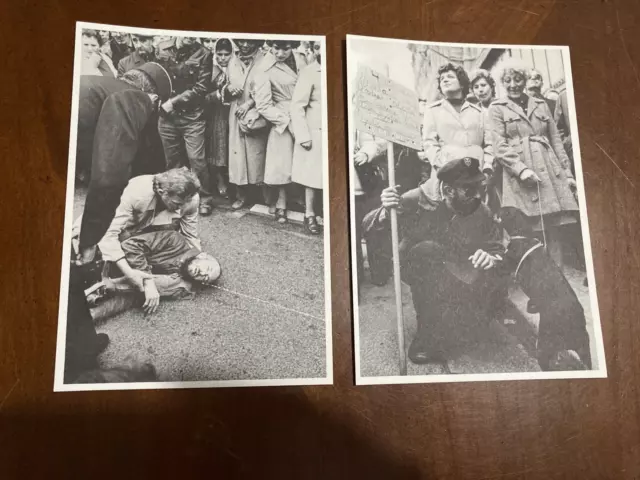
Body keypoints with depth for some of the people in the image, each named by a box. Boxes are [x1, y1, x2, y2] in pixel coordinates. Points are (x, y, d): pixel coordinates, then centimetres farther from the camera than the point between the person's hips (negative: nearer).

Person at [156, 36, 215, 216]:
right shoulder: (163, 49, 5)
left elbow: (201, 88, -11)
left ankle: (205, 198, 8)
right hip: (166, 115, 4)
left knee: (196, 159, -7)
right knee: (171, 159, 10)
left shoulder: (203, 54, -6)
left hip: (192, 117, -3)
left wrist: (174, 102, -13)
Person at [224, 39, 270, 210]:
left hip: (256, 115, -5)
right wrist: (228, 88, -4)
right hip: (236, 114, 5)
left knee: (257, 154, -3)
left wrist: (250, 103, -15)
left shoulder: (264, 60, -6)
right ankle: (241, 195, 13)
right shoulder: (233, 62, 11)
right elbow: (226, 93, 18)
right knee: (238, 153, 4)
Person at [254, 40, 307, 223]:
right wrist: (287, 120, -16)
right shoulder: (266, 70, -10)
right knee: (284, 164, 2)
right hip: (283, 121, -4)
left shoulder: (301, 58, 3)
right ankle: (280, 205, 21)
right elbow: (263, 105, -12)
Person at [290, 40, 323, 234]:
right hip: (315, 133, -4)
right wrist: (303, 136, -14)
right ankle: (309, 215, 18)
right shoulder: (309, 72, -8)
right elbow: (297, 106, -10)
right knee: (312, 176, 4)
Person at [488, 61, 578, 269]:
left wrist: (567, 172, 11)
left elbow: (556, 141, 18)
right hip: (520, 176, -3)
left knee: (554, 234, 1)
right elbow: (500, 147, -4)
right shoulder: (497, 108, 7)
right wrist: (521, 169, -17)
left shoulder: (540, 104, 18)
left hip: (551, 172, 4)